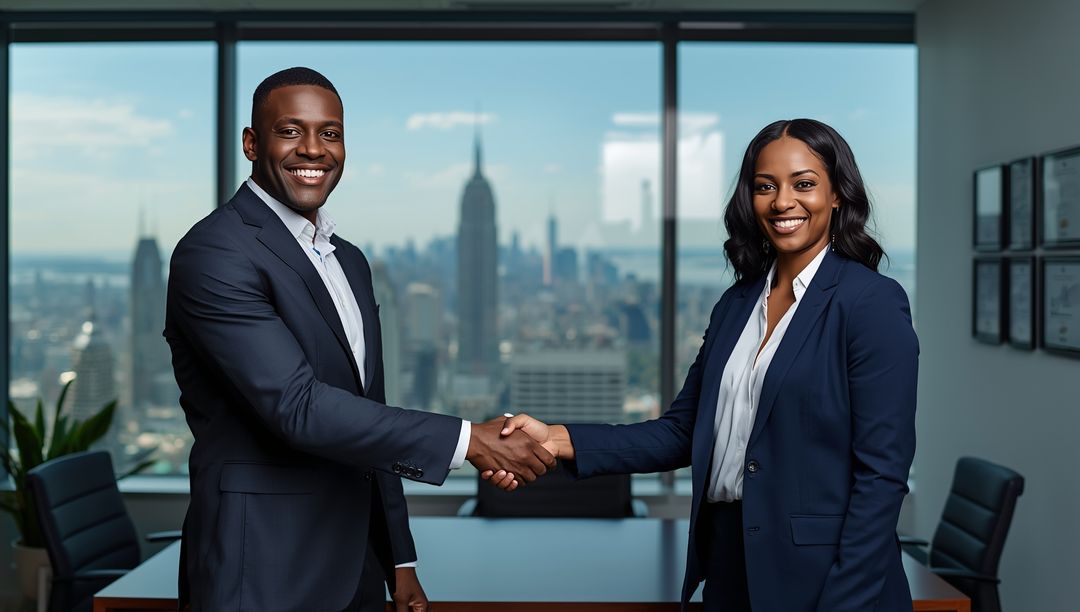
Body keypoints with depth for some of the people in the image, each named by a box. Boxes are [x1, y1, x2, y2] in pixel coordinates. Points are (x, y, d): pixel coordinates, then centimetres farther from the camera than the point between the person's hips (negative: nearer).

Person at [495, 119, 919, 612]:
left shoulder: (874, 303, -11)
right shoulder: (737, 303, 8)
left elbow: (882, 472, -15)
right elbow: (683, 432, 4)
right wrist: (561, 441, -9)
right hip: (729, 564, 6)